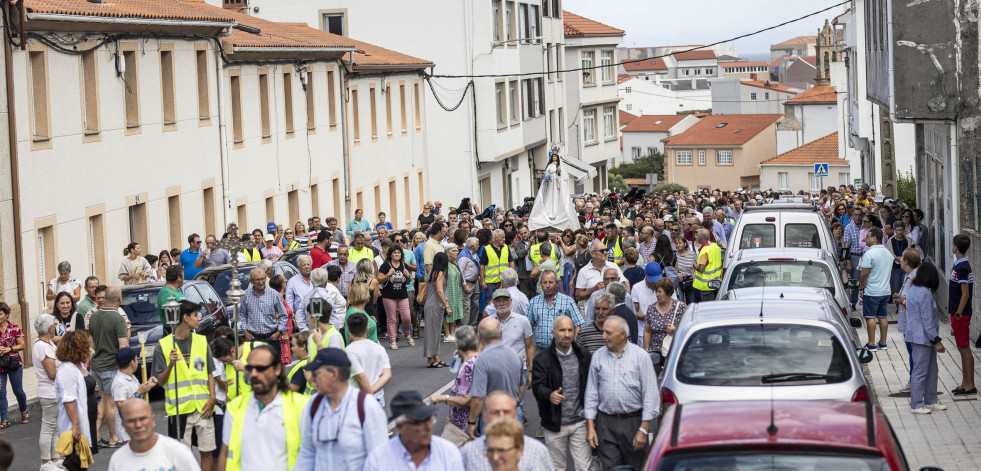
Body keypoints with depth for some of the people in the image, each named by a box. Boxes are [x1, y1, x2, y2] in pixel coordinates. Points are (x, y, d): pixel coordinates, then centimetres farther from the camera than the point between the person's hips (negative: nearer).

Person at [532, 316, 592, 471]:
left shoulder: (583, 355, 4)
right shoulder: (542, 359, -6)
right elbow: (538, 387, -14)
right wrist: (550, 395, -37)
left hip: (580, 422, 1)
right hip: (555, 423, -1)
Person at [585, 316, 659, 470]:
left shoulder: (640, 356, -2)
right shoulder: (598, 356, 7)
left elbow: (650, 394, -4)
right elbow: (591, 393, 10)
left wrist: (643, 430, -9)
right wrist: (590, 426, 2)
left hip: (634, 422, -2)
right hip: (606, 424, 2)